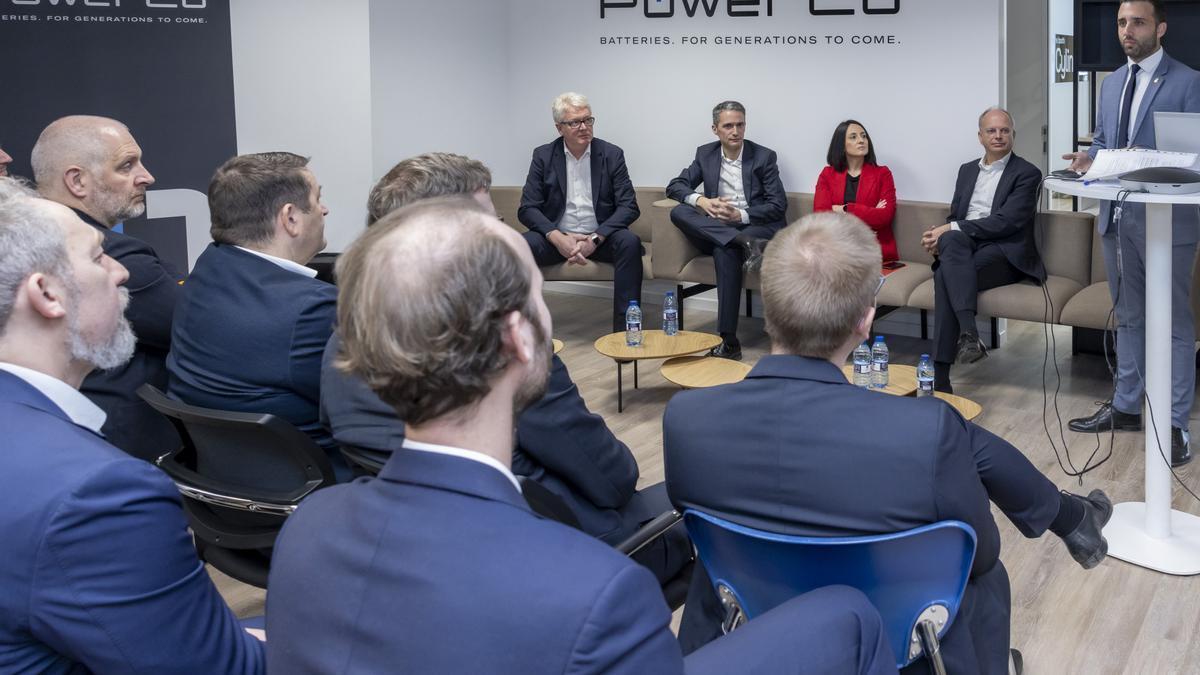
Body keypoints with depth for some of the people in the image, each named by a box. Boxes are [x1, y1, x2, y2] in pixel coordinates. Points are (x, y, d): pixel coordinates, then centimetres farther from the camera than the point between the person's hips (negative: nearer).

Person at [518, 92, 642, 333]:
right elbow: (527, 209, -2)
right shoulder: (543, 156, 3)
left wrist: (594, 239, -19)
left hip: (600, 238, 0)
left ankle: (625, 329, -29)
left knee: (630, 243, -32)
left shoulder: (612, 154, 1)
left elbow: (629, 207, -5)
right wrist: (558, 238, -19)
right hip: (557, 237, 0)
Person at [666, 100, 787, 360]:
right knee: (678, 212, -23)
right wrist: (701, 200, -15)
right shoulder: (705, 154, 11)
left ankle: (729, 341, -40)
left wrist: (741, 215, -18)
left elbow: (778, 206, -3)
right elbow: (674, 186, 6)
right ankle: (744, 242, -37)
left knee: (725, 251, -37)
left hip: (755, 228, -4)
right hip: (714, 229, 4)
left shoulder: (764, 156, 2)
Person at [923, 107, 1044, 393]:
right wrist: (940, 235, -5)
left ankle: (940, 374, -34)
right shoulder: (967, 170, 22)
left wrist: (951, 228, -15)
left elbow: (1006, 221, -10)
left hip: (1004, 254, -4)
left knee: (946, 275, -32)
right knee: (952, 239, -33)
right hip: (962, 247, 4)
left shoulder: (1027, 174, 2)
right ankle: (969, 332, -46)